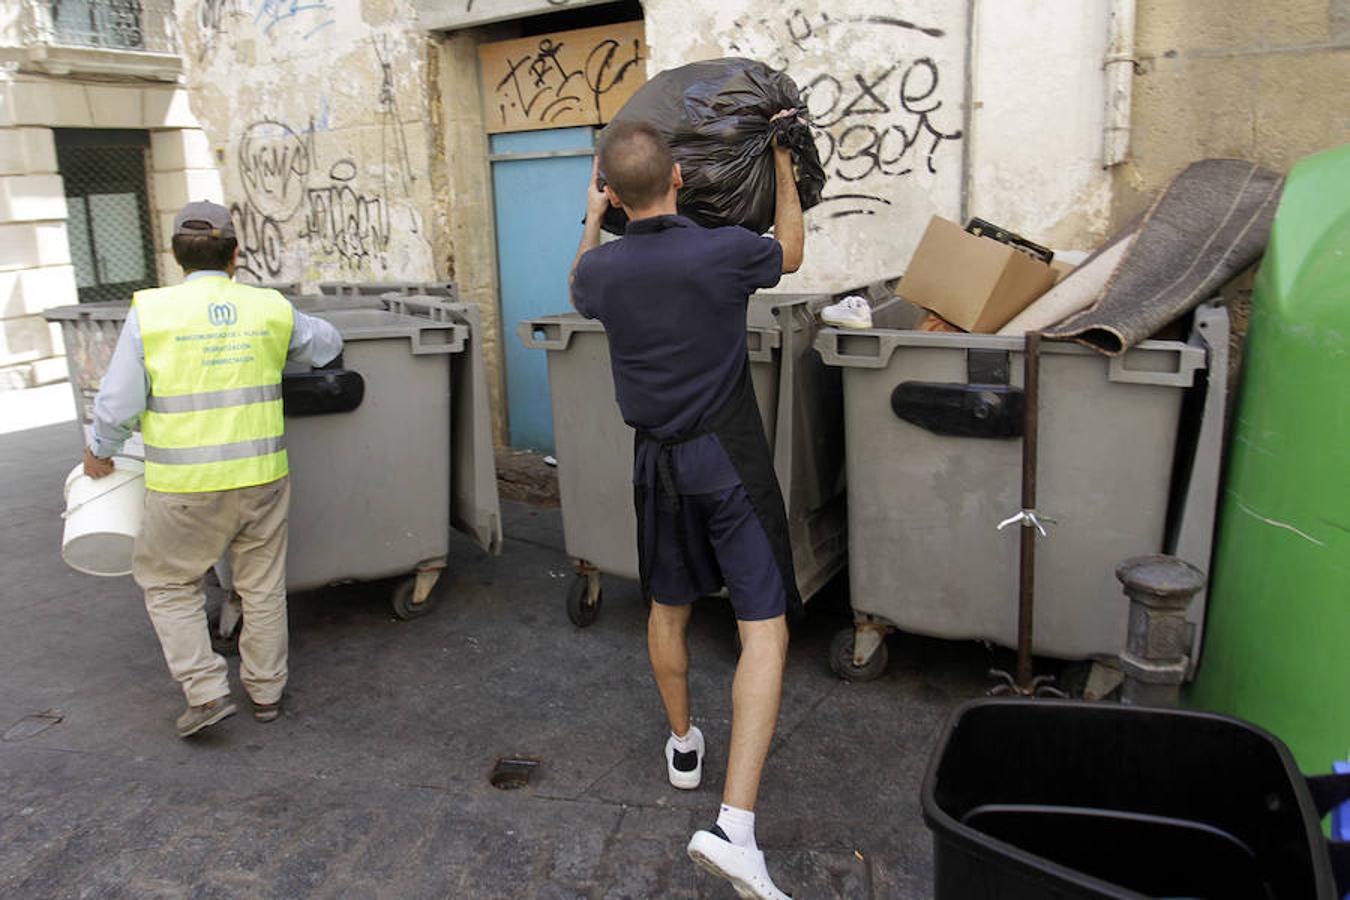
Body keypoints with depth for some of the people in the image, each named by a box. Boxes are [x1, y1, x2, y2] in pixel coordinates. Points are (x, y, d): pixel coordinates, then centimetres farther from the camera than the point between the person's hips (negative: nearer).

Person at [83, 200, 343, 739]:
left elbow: (119, 402, -7)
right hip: (262, 475, 3)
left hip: (186, 486, -2)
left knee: (169, 583, 17)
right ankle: (266, 690, 28)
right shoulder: (271, 309, -1)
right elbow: (327, 345, 17)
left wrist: (100, 453, 11)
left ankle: (206, 691, 10)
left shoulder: (150, 312, -8)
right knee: (263, 586, 16)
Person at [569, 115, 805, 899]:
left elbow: (580, 295, 21)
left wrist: (592, 219, 25)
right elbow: (790, 255, 11)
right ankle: (736, 826, -10)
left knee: (668, 609, 23)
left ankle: (683, 745, 42)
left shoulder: (604, 268, -5)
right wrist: (784, 166, 22)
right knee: (765, 629, -3)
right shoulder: (725, 252, -13)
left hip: (659, 460, 4)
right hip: (730, 455, -3)